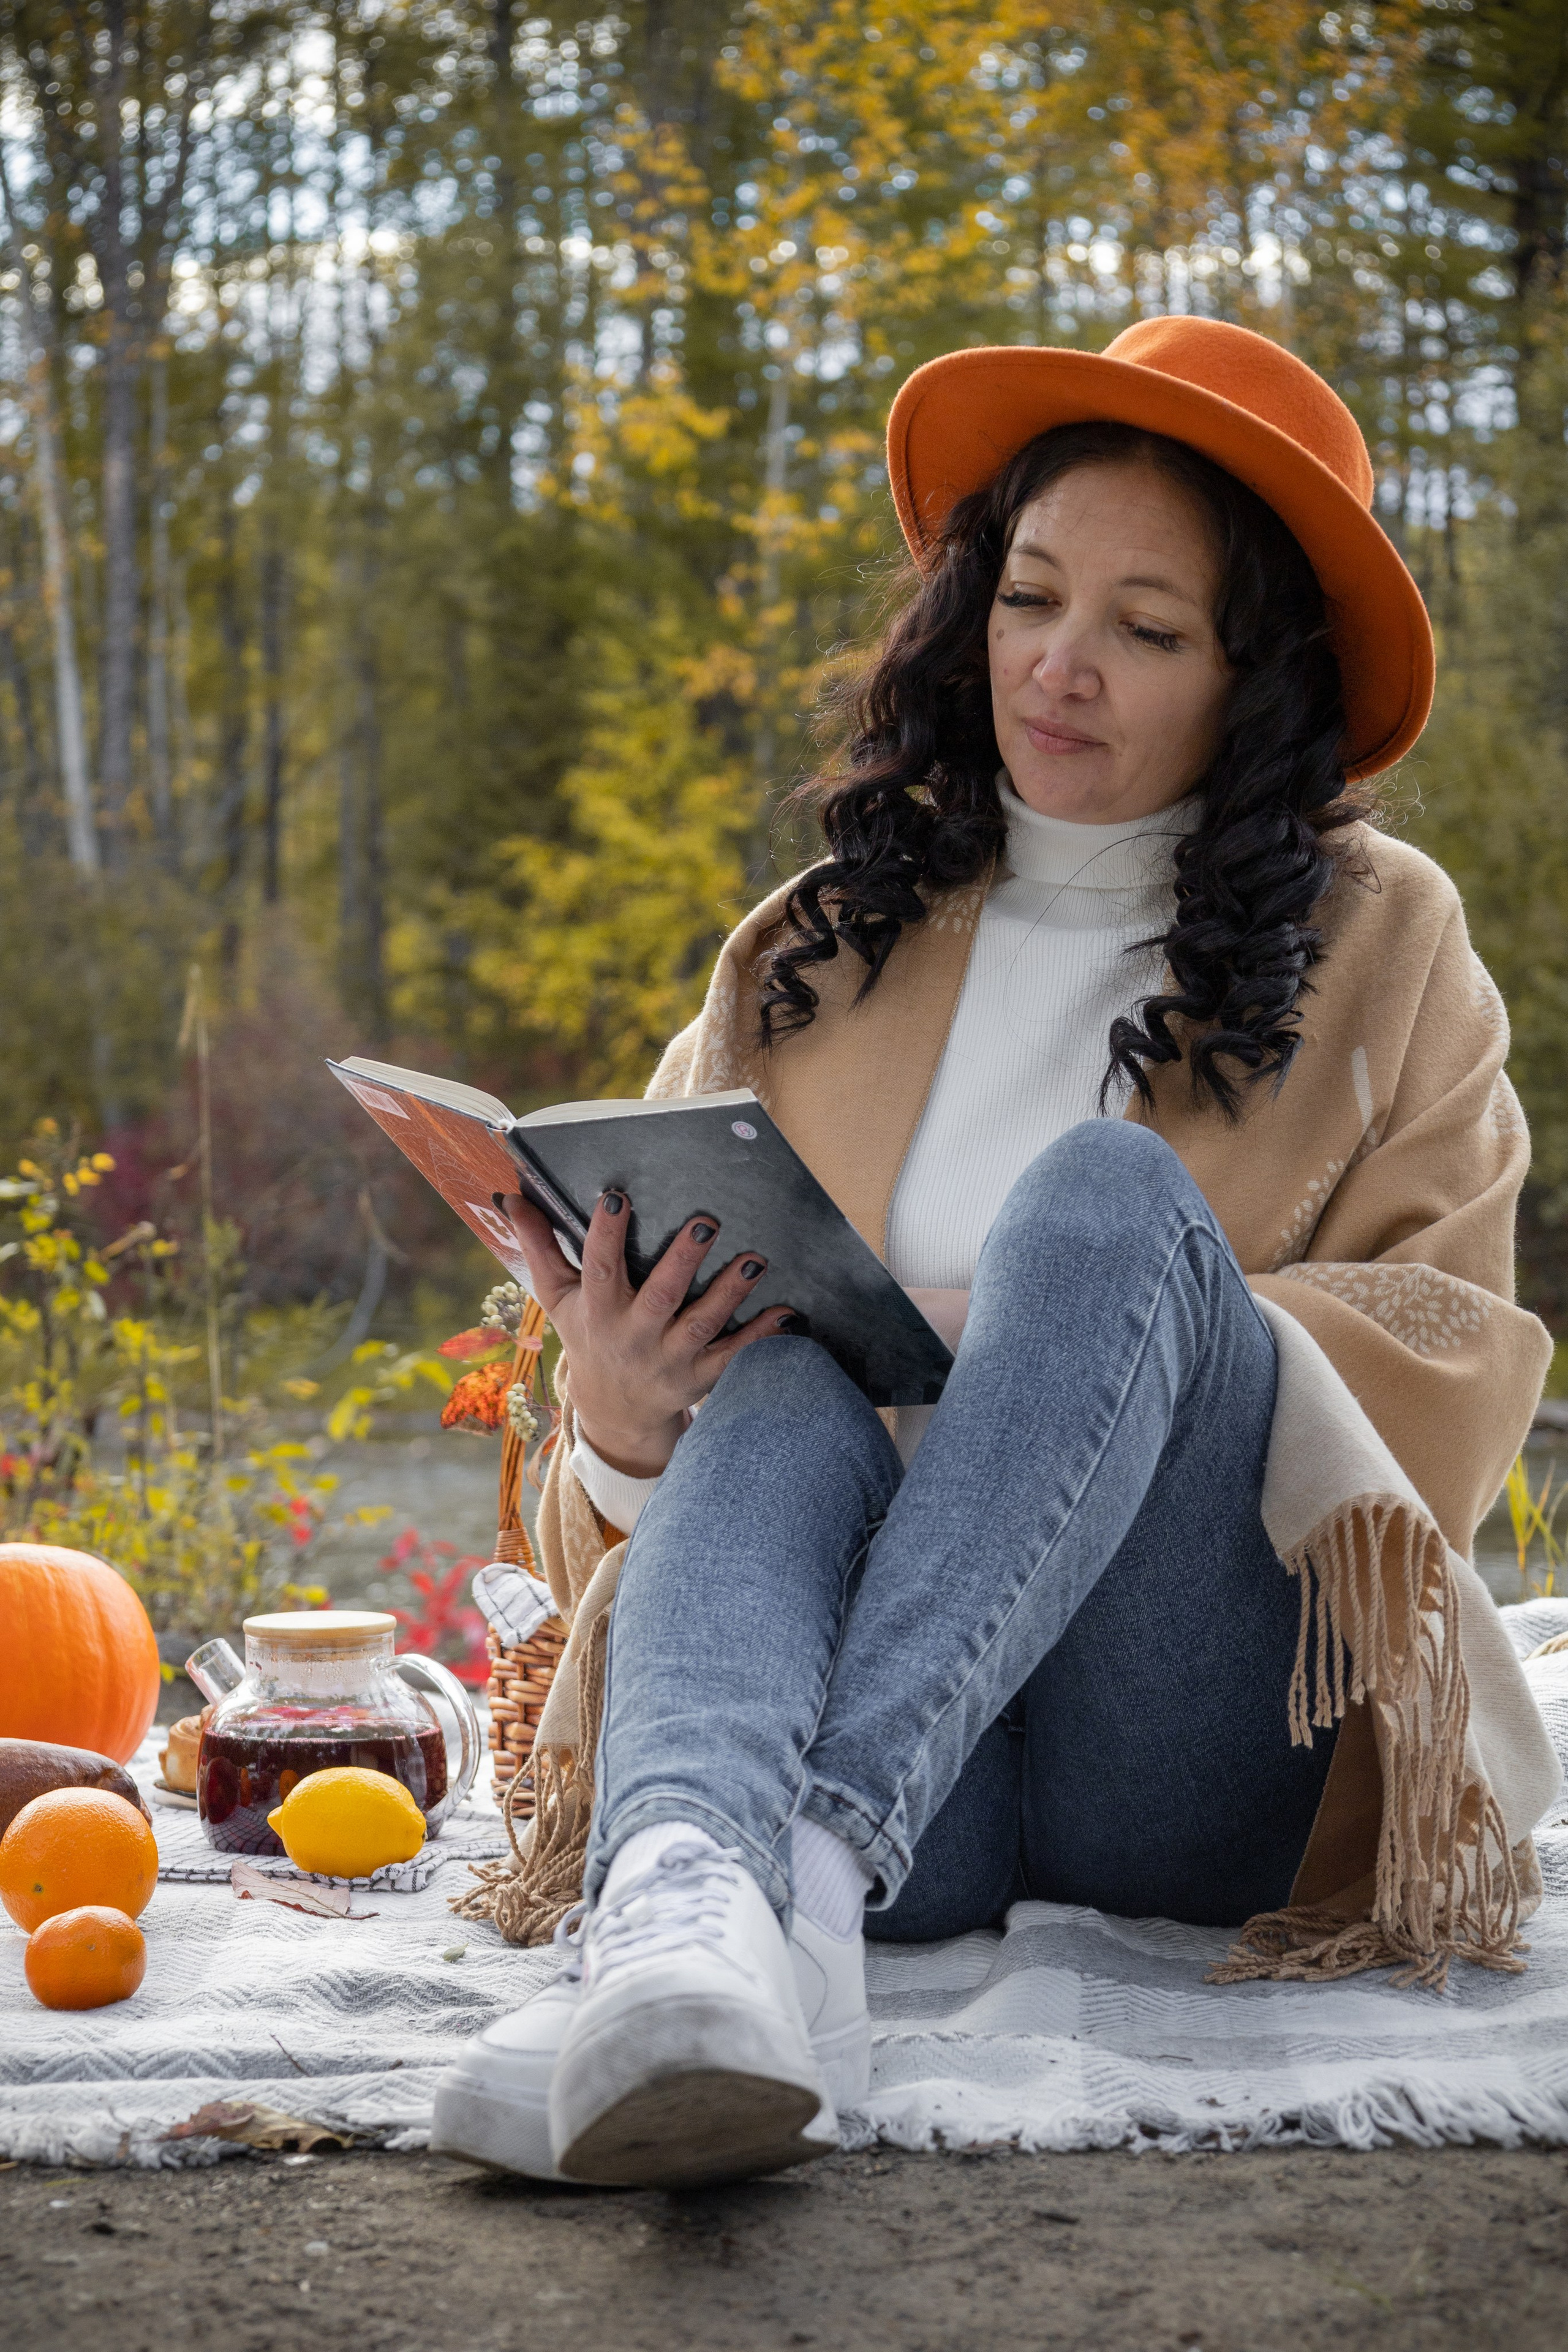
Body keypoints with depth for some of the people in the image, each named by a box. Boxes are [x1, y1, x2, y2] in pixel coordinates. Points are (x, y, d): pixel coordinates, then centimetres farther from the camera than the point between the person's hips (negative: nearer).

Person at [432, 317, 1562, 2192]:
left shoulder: (1377, 944, 16)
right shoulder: (810, 963, 20)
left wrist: (1075, 1334, -12)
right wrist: (618, 1418, -14)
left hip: (1207, 1759, -1)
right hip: (877, 1719, 1)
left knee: (1109, 1191, -26)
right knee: (777, 1384, -30)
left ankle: (811, 1866, -46)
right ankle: (683, 1905, -61)